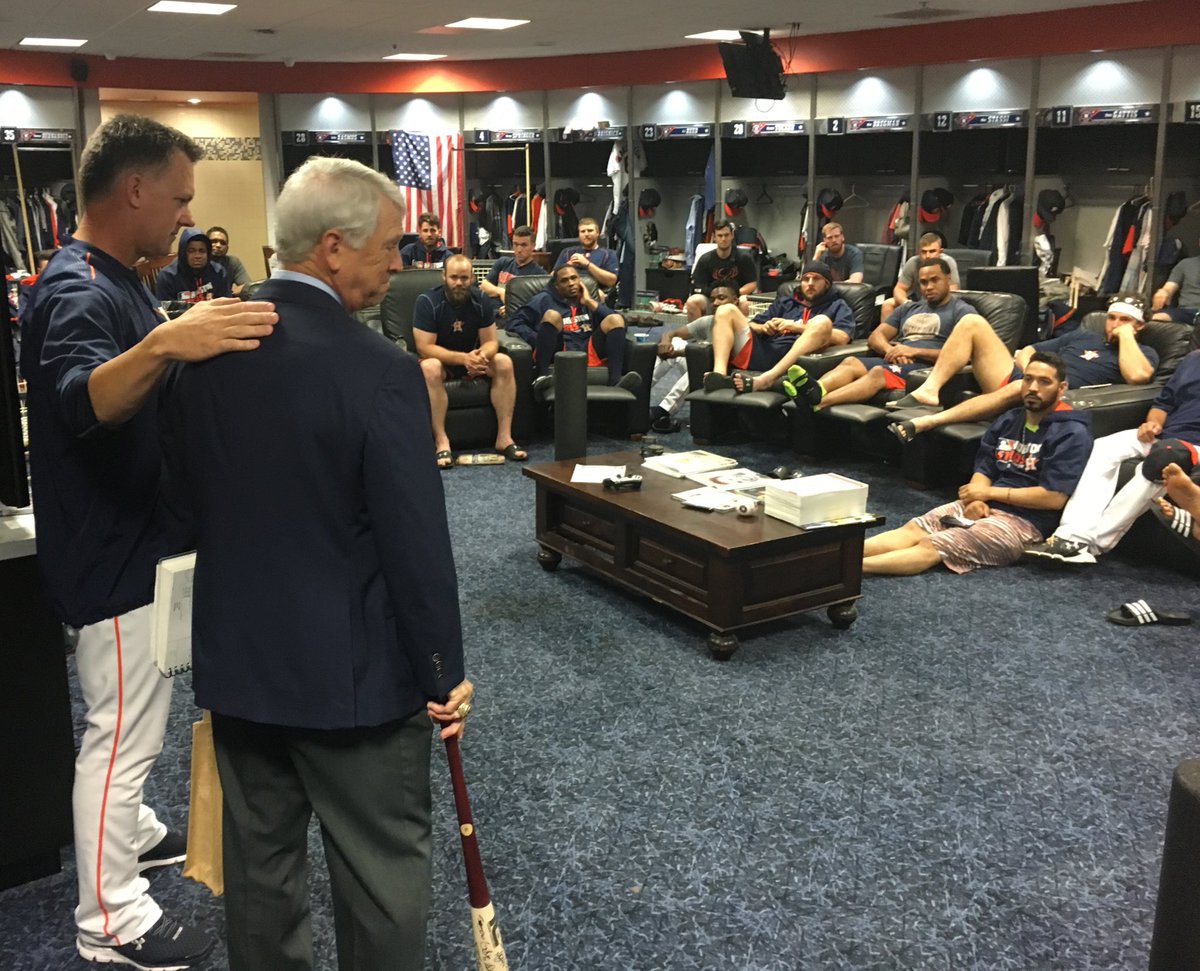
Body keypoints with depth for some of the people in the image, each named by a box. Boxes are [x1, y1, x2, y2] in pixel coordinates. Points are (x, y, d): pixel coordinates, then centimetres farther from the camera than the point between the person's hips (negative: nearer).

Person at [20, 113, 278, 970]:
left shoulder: (114, 282, 9)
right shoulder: (79, 292, -23)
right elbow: (81, 400, -44)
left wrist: (182, 342, 18)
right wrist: (163, 346, -59)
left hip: (137, 538, 10)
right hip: (114, 547, -10)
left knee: (132, 719, 24)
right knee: (123, 729, 2)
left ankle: (128, 831, 44)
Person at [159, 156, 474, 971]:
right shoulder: (378, 371, -22)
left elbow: (185, 487, 9)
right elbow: (417, 543, -20)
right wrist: (446, 671, -7)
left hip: (236, 655, 7)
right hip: (353, 667, -6)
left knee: (259, 864, 21)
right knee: (383, 874, 11)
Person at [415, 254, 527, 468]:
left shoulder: (482, 300, -7)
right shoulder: (427, 301, -18)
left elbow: (490, 342, -7)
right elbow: (424, 348, -23)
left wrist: (481, 356, -33)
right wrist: (463, 358, -35)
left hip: (472, 359, 4)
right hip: (440, 361, -3)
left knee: (504, 362, -23)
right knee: (429, 368, -38)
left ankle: (504, 437, -23)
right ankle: (441, 441, -37)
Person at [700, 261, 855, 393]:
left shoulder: (837, 306, 22)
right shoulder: (784, 302, 33)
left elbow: (842, 338, 0)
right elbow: (750, 326, 27)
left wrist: (796, 327, -2)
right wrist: (763, 328, 3)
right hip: (763, 352, 4)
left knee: (822, 322, -29)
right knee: (727, 310, -6)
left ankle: (765, 379, -46)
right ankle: (720, 373, -33)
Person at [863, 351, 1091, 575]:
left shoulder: (1071, 433, -6)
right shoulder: (1007, 421, 17)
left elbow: (1055, 497, -14)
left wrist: (989, 492, -10)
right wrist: (976, 499, -10)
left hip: (1023, 521, -7)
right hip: (983, 507, 7)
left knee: (931, 548, -27)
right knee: (913, 529, -18)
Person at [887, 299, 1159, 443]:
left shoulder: (1144, 353, 15)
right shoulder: (1083, 337, 31)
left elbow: (1138, 375, -12)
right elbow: (1024, 352, 29)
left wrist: (1125, 335, 2)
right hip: (1015, 377, 7)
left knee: (1019, 389, -43)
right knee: (972, 323, -7)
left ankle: (926, 422, -48)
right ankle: (929, 390, -25)